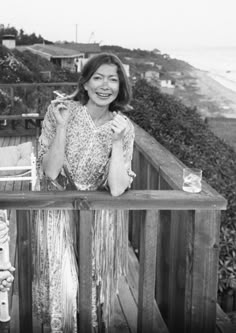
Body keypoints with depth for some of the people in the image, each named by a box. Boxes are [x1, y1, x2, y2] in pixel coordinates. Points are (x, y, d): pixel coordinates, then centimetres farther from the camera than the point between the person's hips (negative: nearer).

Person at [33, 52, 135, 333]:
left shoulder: (123, 126, -7)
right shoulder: (59, 110, -11)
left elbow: (117, 189, -15)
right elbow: (50, 172, -16)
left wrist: (117, 140, -24)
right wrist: (62, 126, -25)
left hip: (101, 213, 2)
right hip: (59, 207, -1)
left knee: (96, 283, -5)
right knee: (62, 285, -13)